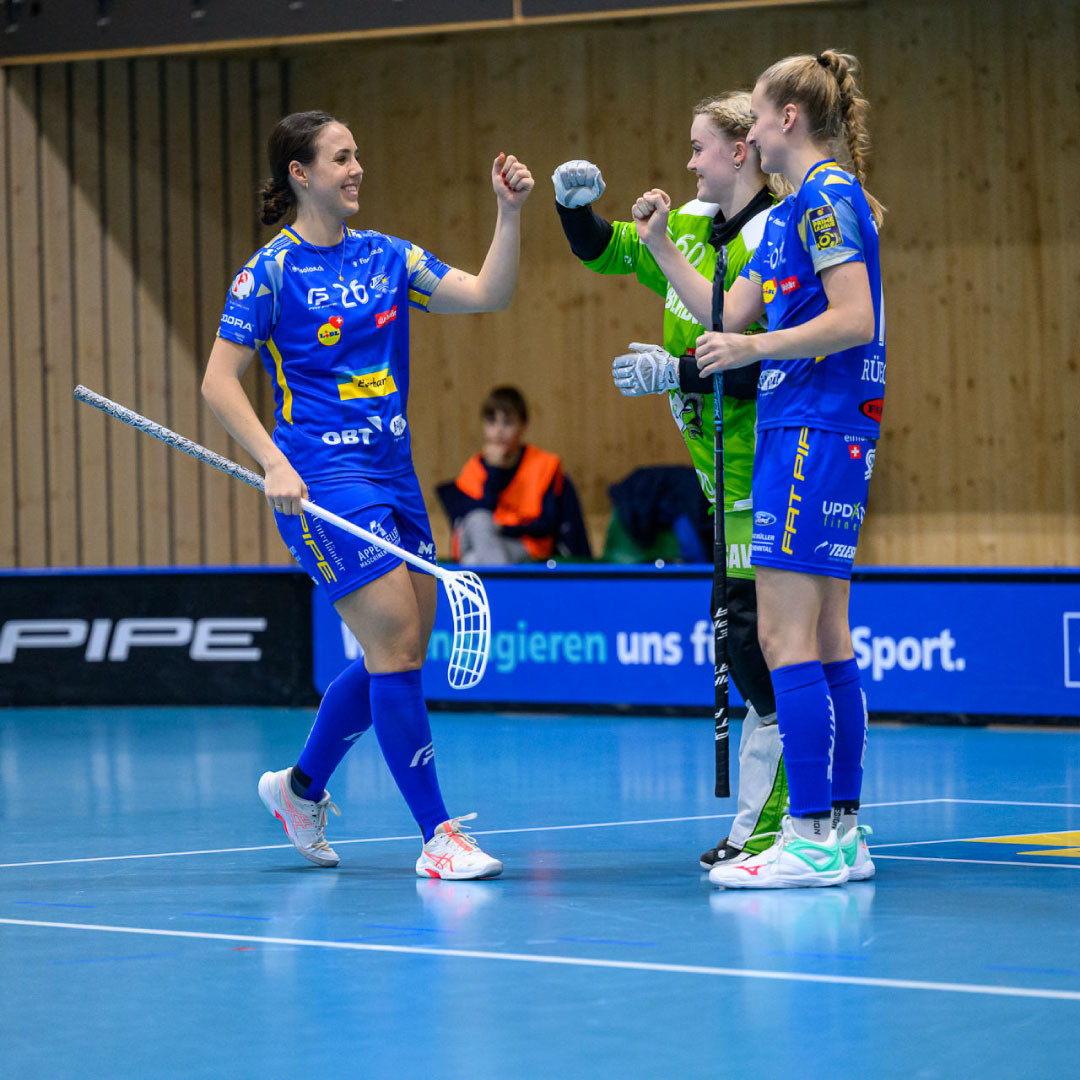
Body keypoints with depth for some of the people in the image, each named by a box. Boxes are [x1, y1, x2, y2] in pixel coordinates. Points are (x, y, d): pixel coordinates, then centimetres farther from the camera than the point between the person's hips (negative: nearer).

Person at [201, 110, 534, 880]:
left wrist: (510, 213, -7)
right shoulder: (271, 272, -6)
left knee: (399, 654, 11)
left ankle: (301, 786, 32)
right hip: (322, 479, -7)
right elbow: (219, 381, -6)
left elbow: (487, 295, 4)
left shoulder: (386, 256, 10)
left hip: (393, 471, 7)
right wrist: (274, 463, -17)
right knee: (396, 643, -12)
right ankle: (438, 835, -7)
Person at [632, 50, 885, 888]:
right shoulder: (791, 213, 19)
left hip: (814, 433, -10)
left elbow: (855, 320, -18)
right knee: (824, 639, 9)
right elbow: (726, 315, 23)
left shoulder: (828, 197, -10)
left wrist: (755, 348, -16)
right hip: (805, 433, 10)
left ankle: (810, 840, -13)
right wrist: (661, 244, 19)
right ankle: (842, 833, 11)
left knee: (786, 635, -12)